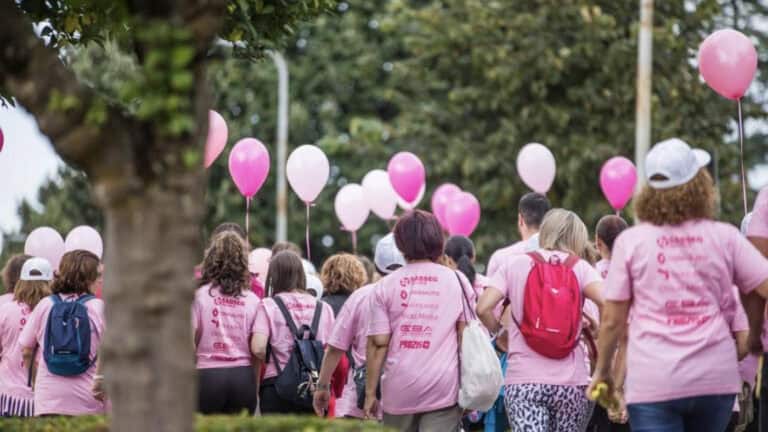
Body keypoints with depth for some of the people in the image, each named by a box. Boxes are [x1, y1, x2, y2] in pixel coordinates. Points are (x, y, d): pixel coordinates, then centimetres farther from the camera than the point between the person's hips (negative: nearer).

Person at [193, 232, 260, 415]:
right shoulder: (252, 300, 4)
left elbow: (190, 343, -5)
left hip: (208, 374, -2)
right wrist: (255, 386, 11)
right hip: (243, 375, 2)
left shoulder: (200, 295, -3)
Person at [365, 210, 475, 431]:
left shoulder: (386, 286, 2)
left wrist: (370, 392, 3)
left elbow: (378, 343, -2)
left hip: (399, 388, 1)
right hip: (443, 387, -1)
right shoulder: (456, 280, 2)